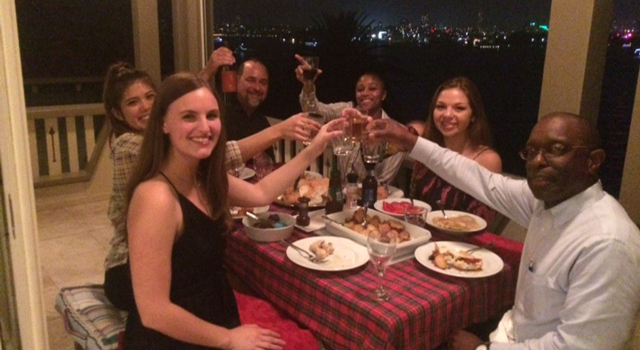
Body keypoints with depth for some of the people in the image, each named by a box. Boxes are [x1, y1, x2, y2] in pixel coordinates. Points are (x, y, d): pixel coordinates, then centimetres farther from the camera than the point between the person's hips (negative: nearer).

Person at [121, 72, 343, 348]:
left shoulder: (203, 178, -2)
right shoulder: (156, 197, -27)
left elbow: (261, 193, 15)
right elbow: (153, 312, -25)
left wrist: (314, 150, 13)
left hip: (212, 316, 8)